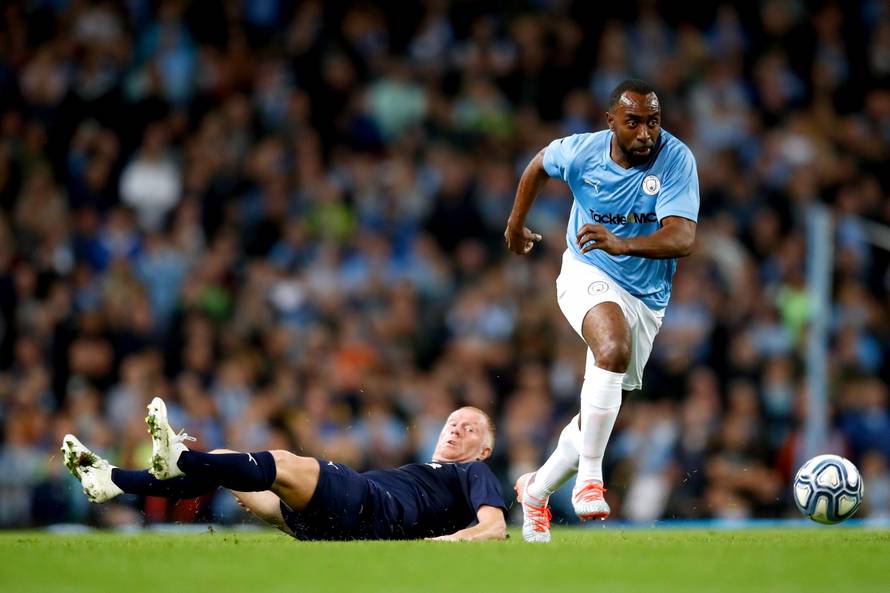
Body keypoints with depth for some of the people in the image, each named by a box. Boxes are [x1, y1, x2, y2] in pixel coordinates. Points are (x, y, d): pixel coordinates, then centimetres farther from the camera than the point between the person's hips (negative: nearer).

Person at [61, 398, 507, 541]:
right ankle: (112, 481, -5)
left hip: (372, 512, -9)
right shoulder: (419, 471, 40)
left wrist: (452, 539, -23)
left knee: (282, 464, -32)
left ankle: (178, 458, -49)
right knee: (218, 463, 4)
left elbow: (495, 526, -2)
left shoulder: (474, 474, 18)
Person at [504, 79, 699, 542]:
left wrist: (622, 244, -47)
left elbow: (682, 239, -31)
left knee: (597, 417, 6)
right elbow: (538, 165, 13)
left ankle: (536, 490, 31)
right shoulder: (581, 151, -12)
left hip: (646, 298, 2)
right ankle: (589, 477, -31)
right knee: (614, 348, -35)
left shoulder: (676, 160, -19)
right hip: (587, 274, -2)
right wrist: (516, 224, 22)